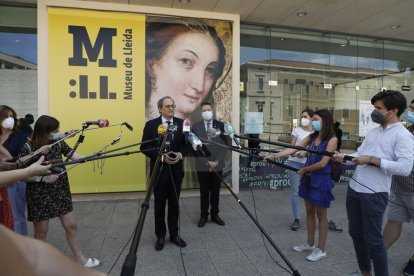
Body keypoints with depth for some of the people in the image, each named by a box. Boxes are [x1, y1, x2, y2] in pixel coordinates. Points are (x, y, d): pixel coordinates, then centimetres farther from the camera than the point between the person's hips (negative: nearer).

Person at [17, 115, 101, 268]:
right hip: (39, 195, -4)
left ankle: (81, 259, 25)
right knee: (41, 231, 11)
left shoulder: (59, 143, -2)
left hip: (61, 192, 4)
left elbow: (73, 155, -12)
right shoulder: (28, 148, -16)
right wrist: (42, 177, -24)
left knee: (71, 226, 11)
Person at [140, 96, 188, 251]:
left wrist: (180, 154, -15)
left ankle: (174, 234, 28)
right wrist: (161, 156, -19)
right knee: (159, 205, 11)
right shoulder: (151, 125, -5)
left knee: (174, 204, 13)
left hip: (176, 170, 2)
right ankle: (160, 236, 27)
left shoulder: (181, 123, 2)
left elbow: (187, 144, 5)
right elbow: (144, 148, -6)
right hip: (159, 170, -2)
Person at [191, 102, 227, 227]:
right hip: (202, 165, -1)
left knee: (215, 191, 11)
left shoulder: (220, 125, 1)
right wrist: (207, 162, -13)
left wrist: (217, 161, -11)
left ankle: (215, 214, 25)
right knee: (204, 192, 9)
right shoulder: (196, 127, -2)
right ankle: (204, 216, 21)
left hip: (218, 165, 1)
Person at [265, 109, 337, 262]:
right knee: (309, 212, 16)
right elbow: (293, 149, -1)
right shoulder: (312, 136, 6)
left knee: (321, 214, 5)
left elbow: (322, 163, -18)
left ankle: (321, 250, 19)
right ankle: (310, 244, 31)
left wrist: (303, 170, -8)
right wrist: (274, 155, -12)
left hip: (321, 179, -6)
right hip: (308, 178, 7)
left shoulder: (332, 139, -13)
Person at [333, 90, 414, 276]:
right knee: (356, 233, 18)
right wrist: (343, 157, -5)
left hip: (374, 194, -8)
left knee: (373, 239, 2)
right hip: (354, 189, 8)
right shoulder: (373, 132, 14)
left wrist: (372, 160, -21)